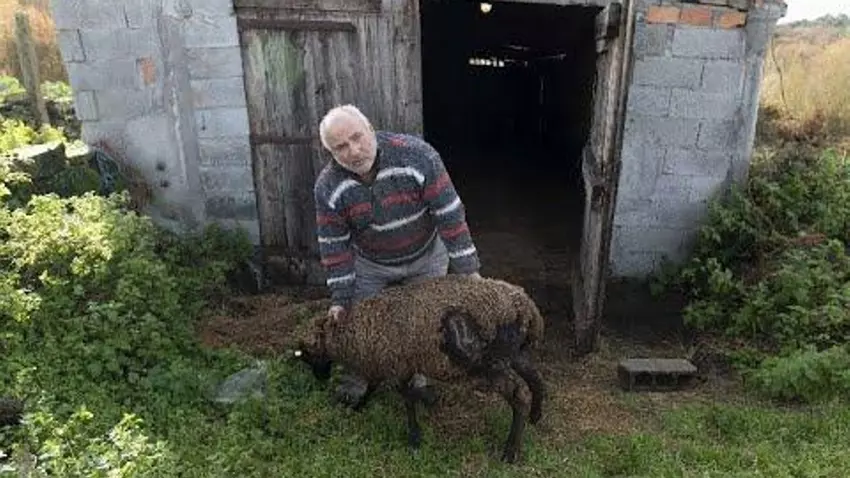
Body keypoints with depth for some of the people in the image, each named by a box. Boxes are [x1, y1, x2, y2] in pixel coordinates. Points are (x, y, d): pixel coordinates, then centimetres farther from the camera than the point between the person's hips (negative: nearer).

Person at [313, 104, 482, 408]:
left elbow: (449, 213, -26)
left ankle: (418, 377, 40)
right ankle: (356, 380, 39)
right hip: (370, 263, 2)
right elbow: (334, 243, -13)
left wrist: (467, 268, -22)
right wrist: (340, 297, -11)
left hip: (425, 256, -1)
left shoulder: (417, 156, -31)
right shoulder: (329, 187, -22)